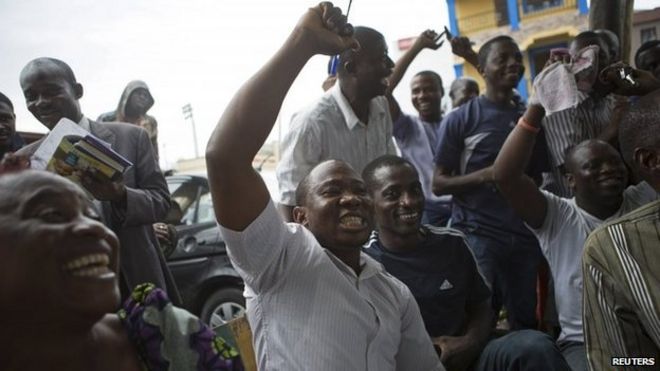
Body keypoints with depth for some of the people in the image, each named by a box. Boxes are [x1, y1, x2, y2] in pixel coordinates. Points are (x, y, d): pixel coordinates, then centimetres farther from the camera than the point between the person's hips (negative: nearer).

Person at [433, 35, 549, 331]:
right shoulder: (460, 119, 0)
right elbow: (438, 184, -2)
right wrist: (485, 175, -17)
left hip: (525, 236, 4)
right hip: (478, 235, -4)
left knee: (526, 323, 8)